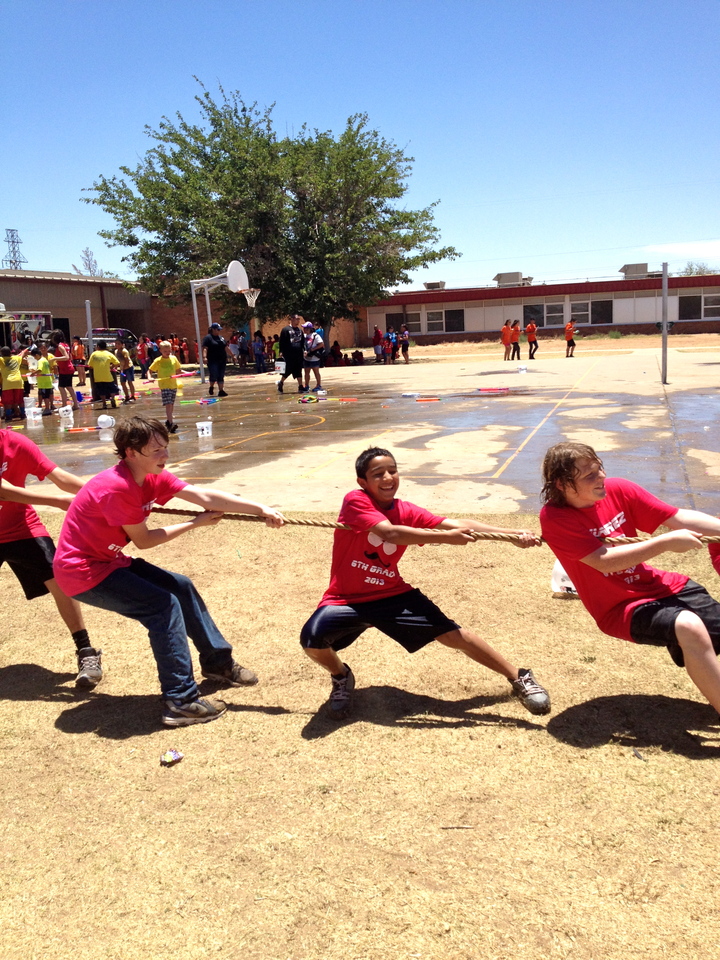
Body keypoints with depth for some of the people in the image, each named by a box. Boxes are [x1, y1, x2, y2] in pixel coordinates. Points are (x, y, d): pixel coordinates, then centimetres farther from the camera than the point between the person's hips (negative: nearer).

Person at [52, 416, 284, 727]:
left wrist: (261, 509, -16)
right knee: (164, 605, -17)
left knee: (181, 587, 10)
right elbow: (144, 540, -18)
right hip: (82, 572, -9)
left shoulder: (153, 477, -2)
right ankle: (181, 703, -13)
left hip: (109, 559, 9)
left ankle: (218, 662, 26)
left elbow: (205, 496, -9)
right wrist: (195, 523, -7)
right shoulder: (117, 488, -27)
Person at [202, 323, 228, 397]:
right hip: (213, 361, -6)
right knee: (213, 375, -10)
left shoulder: (221, 338, 16)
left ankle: (221, 391, 6)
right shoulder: (208, 338, -5)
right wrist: (204, 357, -29)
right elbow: (205, 348, -15)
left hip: (222, 360, 6)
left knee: (221, 377, 5)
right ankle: (211, 387, 15)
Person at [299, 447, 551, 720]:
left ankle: (519, 678, 15)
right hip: (347, 599, -3)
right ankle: (341, 677, 7)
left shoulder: (407, 512, -2)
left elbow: (458, 525, -9)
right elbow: (390, 533, -31)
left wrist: (513, 534, -19)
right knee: (312, 637, -29)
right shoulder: (355, 501, -16)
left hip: (391, 595, 3)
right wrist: (447, 537, -32)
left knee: (452, 633, -3)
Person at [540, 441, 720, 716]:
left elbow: (679, 517, -5)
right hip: (620, 608, -6)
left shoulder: (617, 490, -5)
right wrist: (666, 542, -24)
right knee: (688, 627, -31)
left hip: (662, 585, 6)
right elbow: (605, 560, -24)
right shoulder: (554, 517, -18)